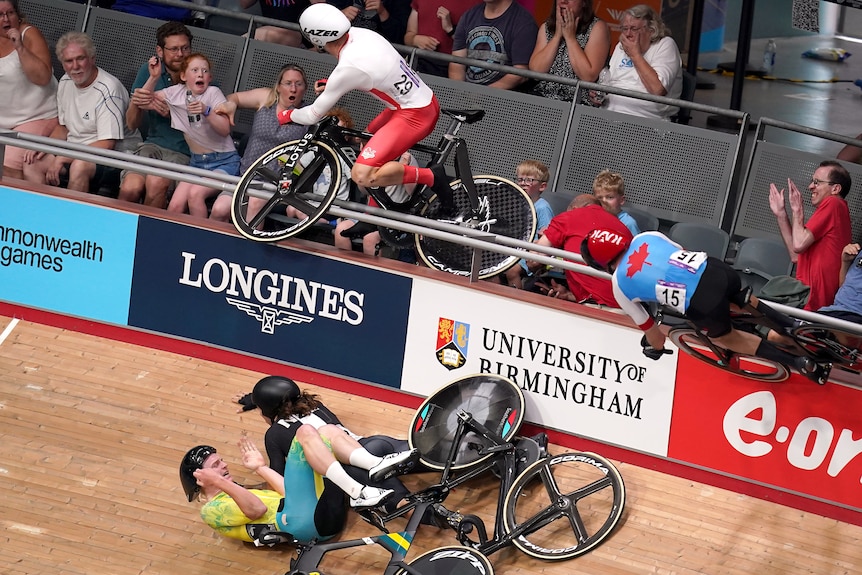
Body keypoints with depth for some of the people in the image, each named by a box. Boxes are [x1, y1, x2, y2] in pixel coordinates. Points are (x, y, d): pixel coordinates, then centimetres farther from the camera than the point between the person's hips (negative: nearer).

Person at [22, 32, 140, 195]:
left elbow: (106, 145, -22)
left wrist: (62, 159, -23)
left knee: (79, 166, -37)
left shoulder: (108, 89, -19)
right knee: (32, 162, -11)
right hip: (76, 153, 8)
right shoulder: (65, 83, 7)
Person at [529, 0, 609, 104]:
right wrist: (558, 35, -5)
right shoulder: (546, 27, 11)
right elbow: (535, 70, -2)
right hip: (542, 97, 4)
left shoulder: (597, 27, -3)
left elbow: (589, 77, -15)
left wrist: (570, 37, -10)